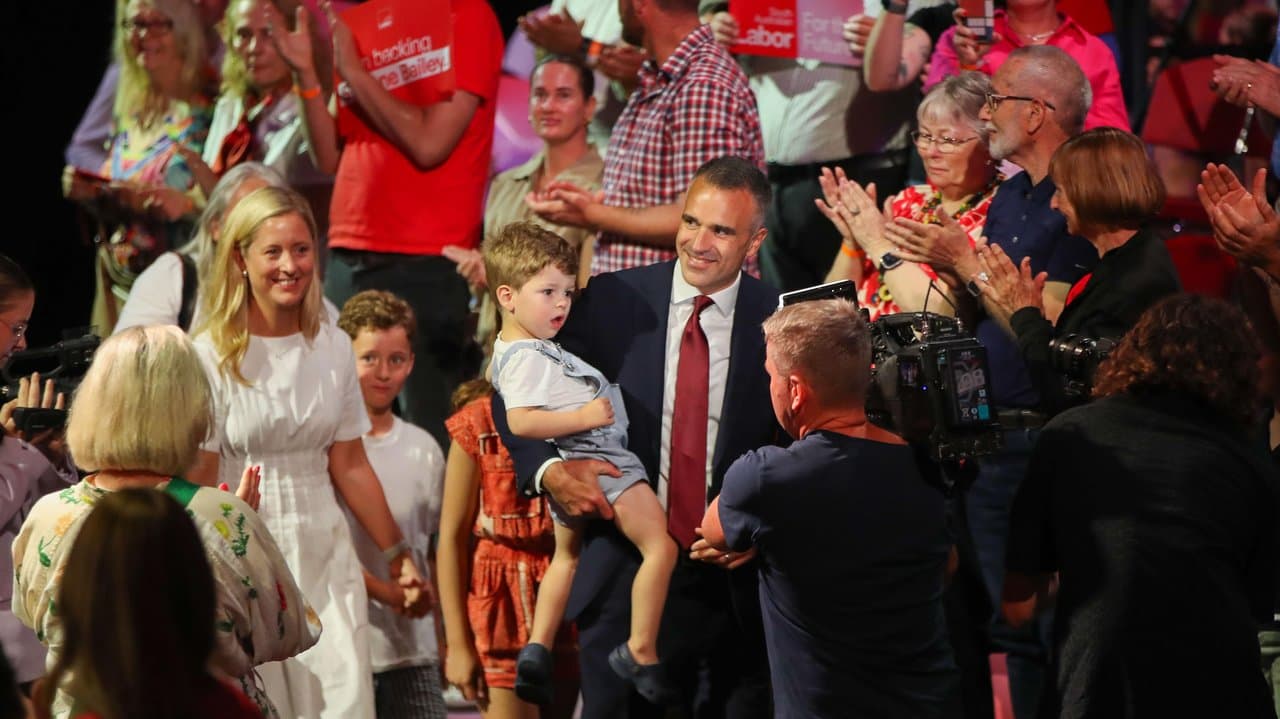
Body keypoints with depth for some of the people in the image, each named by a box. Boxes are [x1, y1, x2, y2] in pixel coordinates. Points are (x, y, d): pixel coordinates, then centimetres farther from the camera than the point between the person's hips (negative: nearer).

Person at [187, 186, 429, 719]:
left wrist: (397, 555, 13)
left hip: (324, 552, 4)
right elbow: (200, 481, -6)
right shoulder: (214, 355, -7)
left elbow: (350, 467, 12)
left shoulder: (333, 348, 7)